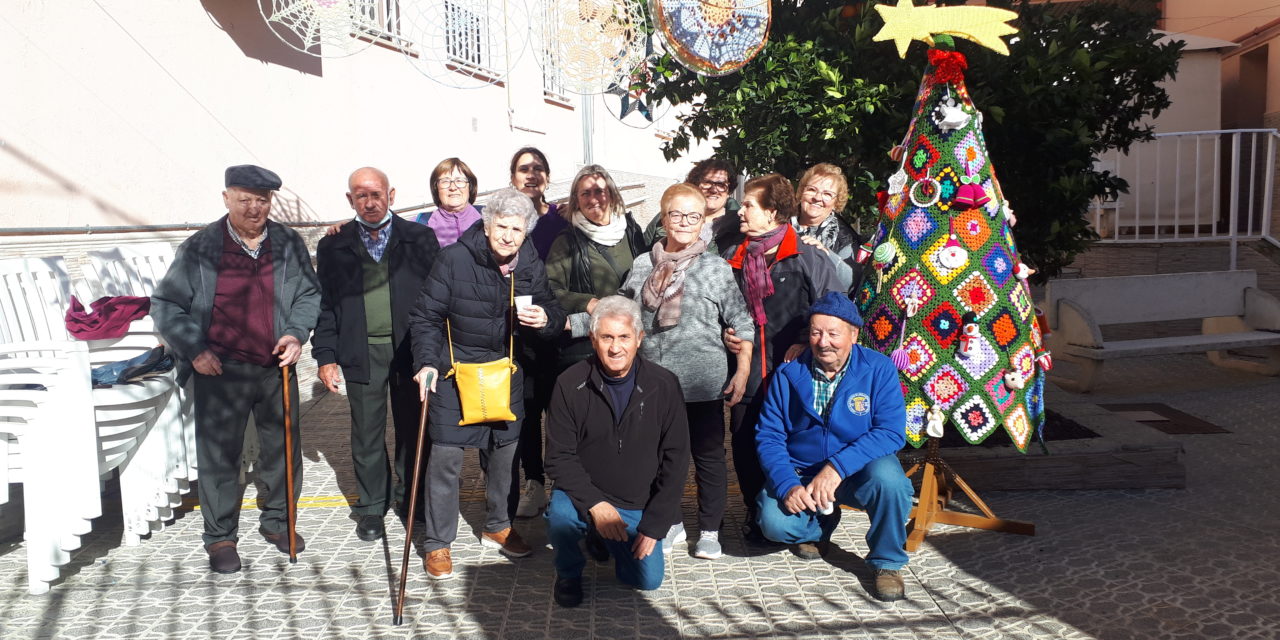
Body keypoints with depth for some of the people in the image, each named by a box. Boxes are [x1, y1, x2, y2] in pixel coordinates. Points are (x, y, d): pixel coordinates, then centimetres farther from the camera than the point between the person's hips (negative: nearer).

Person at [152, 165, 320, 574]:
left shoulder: (289, 244, 2)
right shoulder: (200, 248, -4)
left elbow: (309, 294, 12)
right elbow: (165, 305, 1)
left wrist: (296, 333, -5)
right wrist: (194, 350, -9)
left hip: (277, 368, 3)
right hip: (220, 371, -2)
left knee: (283, 447, 12)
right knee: (219, 455, 4)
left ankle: (277, 520, 33)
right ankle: (220, 537, 19)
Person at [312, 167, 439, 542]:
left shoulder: (419, 238, 3)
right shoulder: (333, 247, 6)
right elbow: (324, 304, 8)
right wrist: (325, 356, 1)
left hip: (410, 350, 0)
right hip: (361, 353, 1)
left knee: (413, 428, 9)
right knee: (367, 434, 7)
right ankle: (371, 507, 21)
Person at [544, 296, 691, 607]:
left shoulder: (663, 385, -8)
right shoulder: (570, 385, -11)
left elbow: (675, 459, -5)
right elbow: (559, 458, -10)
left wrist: (654, 525, -9)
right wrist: (595, 504, -25)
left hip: (637, 508, 2)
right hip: (584, 496, -2)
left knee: (649, 579, -8)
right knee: (561, 515, -33)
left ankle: (605, 542, 25)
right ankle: (569, 571, 2)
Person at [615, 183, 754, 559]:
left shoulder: (716, 268, -2)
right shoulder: (643, 265, 6)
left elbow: (741, 324, -2)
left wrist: (743, 371, -6)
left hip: (704, 384, -3)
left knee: (708, 455, 7)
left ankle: (709, 530, 21)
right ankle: (670, 523, 31)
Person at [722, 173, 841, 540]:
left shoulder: (807, 258, -2)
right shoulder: (732, 261, 11)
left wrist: (807, 343, -11)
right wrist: (724, 333, 6)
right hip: (746, 374, 4)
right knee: (745, 447, 6)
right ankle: (755, 514, 24)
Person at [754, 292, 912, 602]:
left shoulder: (879, 369, -10)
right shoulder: (787, 375, -4)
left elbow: (891, 432, -20)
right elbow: (768, 437, -6)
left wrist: (837, 467, -31)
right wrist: (787, 486, -23)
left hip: (860, 470, -2)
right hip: (800, 472, 2)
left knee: (888, 477, -35)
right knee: (774, 522, -24)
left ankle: (887, 562, -6)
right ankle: (820, 526, 16)